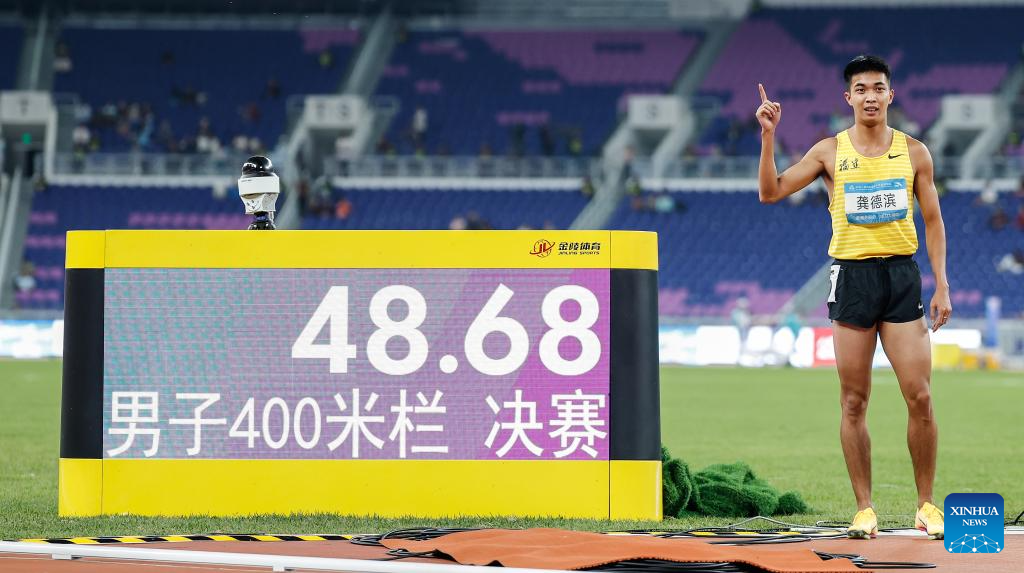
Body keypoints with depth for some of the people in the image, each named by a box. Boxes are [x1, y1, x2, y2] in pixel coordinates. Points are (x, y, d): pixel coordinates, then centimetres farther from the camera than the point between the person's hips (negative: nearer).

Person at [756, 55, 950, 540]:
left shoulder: (914, 152, 6)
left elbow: (932, 221, 9)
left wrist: (941, 285, 3)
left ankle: (926, 506, 6)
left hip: (902, 273, 0)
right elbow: (770, 192, 0)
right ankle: (864, 509, 6)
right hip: (851, 275, 0)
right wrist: (768, 137, -12)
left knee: (919, 397, -5)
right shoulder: (830, 152, 4)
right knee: (854, 401, 0)